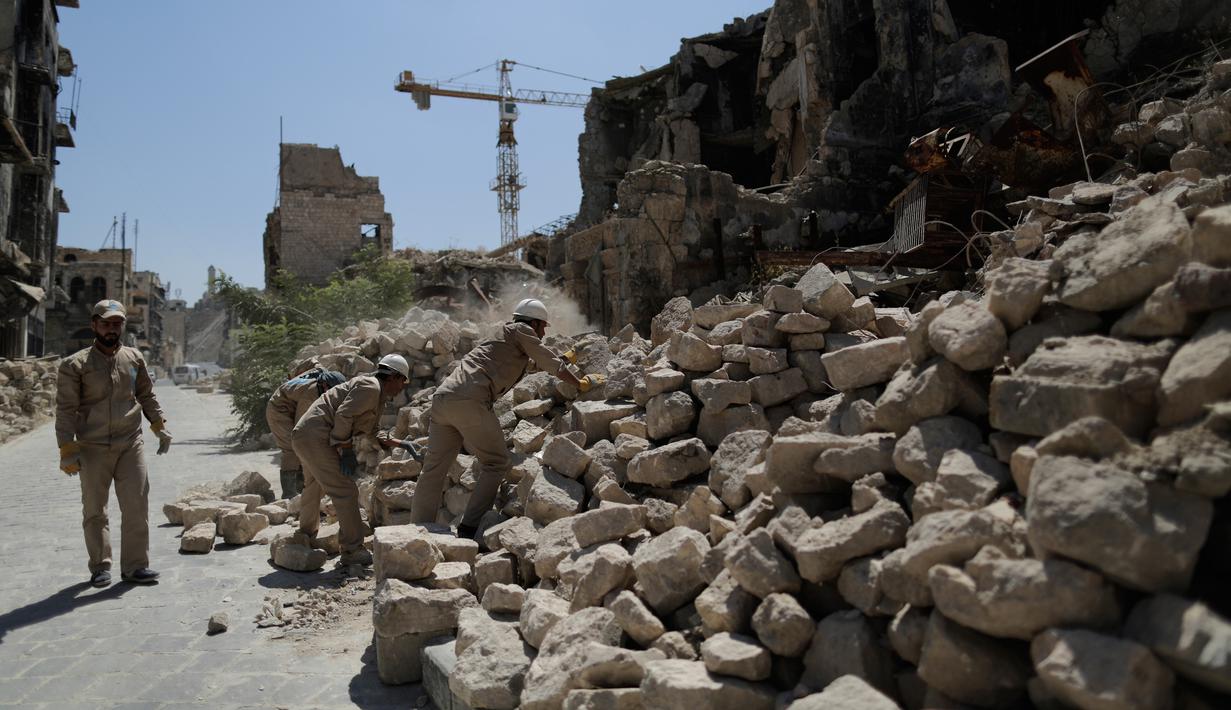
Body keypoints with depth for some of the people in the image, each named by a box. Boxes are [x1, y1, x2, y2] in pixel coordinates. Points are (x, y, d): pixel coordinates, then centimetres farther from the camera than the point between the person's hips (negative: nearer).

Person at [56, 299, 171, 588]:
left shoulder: (134, 358, 6)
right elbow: (66, 409, -5)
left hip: (130, 445, 2)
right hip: (92, 449, -2)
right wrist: (67, 451, -8)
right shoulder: (75, 364, -5)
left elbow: (147, 396, 18)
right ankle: (100, 567, 20)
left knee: (137, 506, -1)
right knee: (94, 511, 7)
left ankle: (134, 565, 8)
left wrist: (160, 427, 14)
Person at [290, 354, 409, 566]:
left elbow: (371, 432, 28)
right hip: (315, 436, -11)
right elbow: (343, 415, -21)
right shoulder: (371, 387, -12)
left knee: (314, 486, 29)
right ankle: (352, 550, -8)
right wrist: (347, 451, -16)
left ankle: (307, 535, 50)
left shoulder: (378, 397, 20)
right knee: (345, 491, -11)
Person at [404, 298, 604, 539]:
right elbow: (552, 364, 9)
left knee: (433, 470, 7)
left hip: (442, 396, 9)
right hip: (469, 401, -9)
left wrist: (564, 359, 61)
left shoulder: (503, 335, 33)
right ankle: (469, 528, -3)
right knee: (496, 463, 2)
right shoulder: (520, 330, 9)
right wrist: (581, 384, 22)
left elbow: (537, 362, 49)